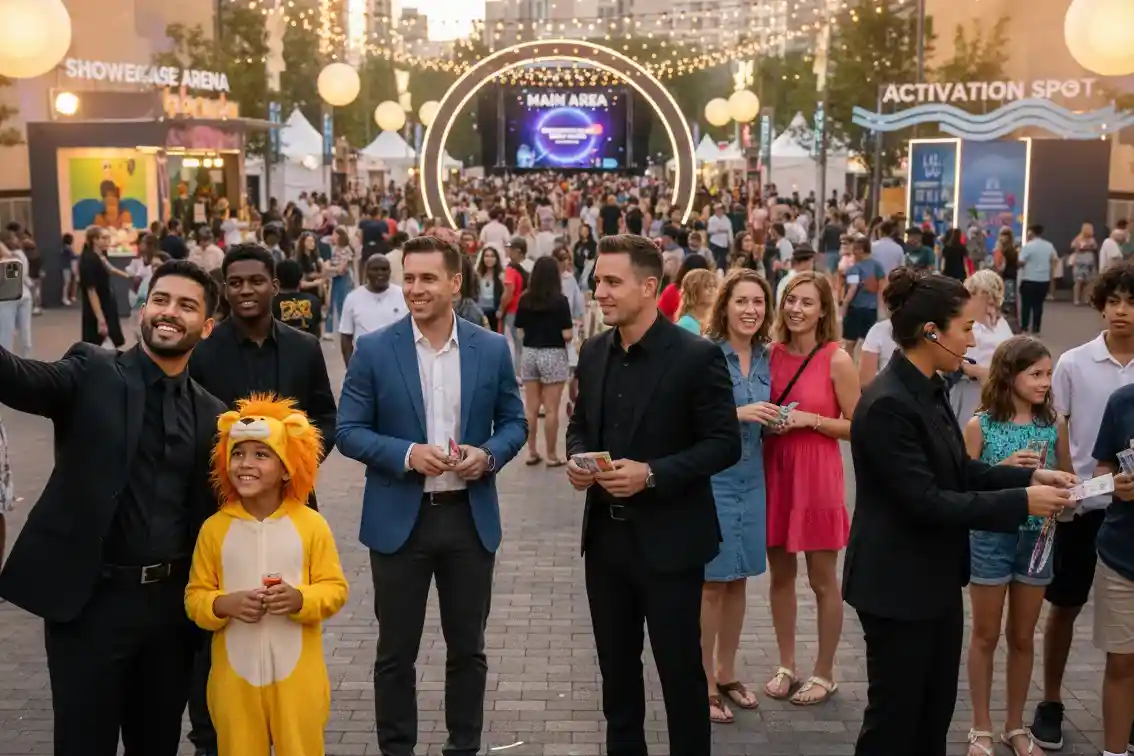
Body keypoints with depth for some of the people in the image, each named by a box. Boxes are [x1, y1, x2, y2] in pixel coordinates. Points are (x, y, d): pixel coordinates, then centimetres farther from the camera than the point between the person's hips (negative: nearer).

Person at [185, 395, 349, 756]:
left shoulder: (310, 524, -5)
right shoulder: (214, 528, -1)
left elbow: (335, 588, -2)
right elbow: (195, 596, 4)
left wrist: (301, 599, -20)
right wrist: (223, 605, -16)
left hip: (296, 674, -1)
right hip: (235, 675, 1)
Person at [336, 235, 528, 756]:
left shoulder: (492, 349, 1)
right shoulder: (374, 350, -4)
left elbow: (514, 422, 8)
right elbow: (348, 430, -4)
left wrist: (488, 455, -13)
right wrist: (407, 454, -19)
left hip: (471, 518, 2)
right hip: (400, 519, -1)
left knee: (468, 648, 13)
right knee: (396, 652, 9)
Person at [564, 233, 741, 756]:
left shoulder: (697, 356, -14)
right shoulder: (593, 352, 5)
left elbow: (725, 443, -14)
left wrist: (652, 474, -23)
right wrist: (576, 458, -5)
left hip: (668, 540, -6)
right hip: (605, 535, 6)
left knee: (680, 670, 7)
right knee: (616, 667, 18)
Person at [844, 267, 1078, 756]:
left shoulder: (929, 389, 5)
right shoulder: (888, 404, -24)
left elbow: (958, 470, 12)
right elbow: (926, 501, -26)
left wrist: (1030, 477, 0)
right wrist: (1022, 502, -22)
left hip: (937, 579, 9)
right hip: (898, 586, -9)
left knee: (935, 715, 20)